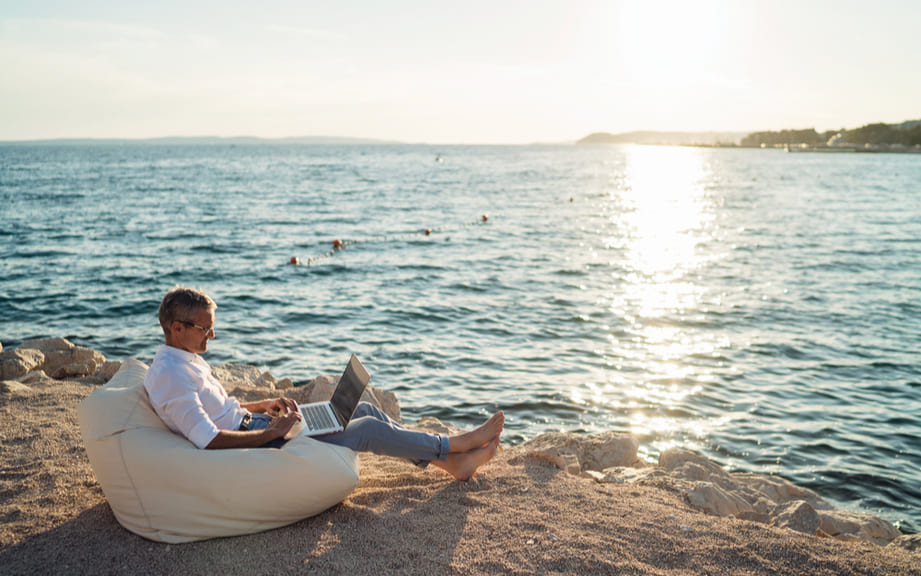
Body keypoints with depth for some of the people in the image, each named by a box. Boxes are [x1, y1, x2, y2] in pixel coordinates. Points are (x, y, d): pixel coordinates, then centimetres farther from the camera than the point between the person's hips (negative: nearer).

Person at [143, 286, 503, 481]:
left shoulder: (186, 360, 12)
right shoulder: (170, 375, -21)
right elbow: (210, 440, -28)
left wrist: (265, 405, 7)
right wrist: (271, 432, -19)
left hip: (254, 427, 10)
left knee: (363, 410, 3)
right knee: (369, 429, -13)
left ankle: (453, 463, 6)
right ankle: (455, 445, 4)